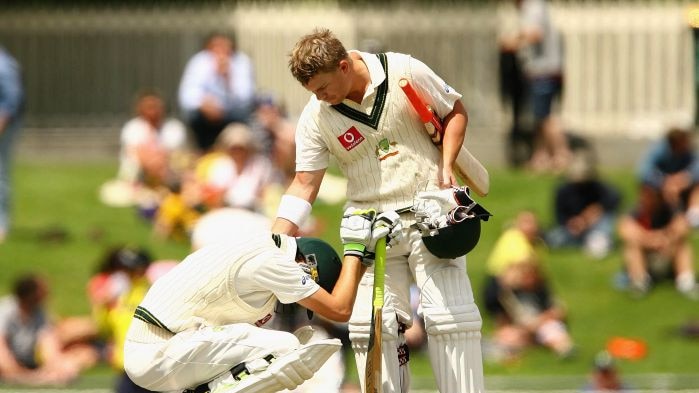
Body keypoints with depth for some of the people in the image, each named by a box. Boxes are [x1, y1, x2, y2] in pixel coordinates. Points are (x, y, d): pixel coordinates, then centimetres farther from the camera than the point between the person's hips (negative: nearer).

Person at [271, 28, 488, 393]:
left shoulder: (405, 72, -8)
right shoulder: (315, 117, -4)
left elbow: (454, 112, 7)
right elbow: (304, 184, -3)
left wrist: (446, 165, -8)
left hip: (430, 209, -2)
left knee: (450, 317, -10)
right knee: (370, 325, -4)